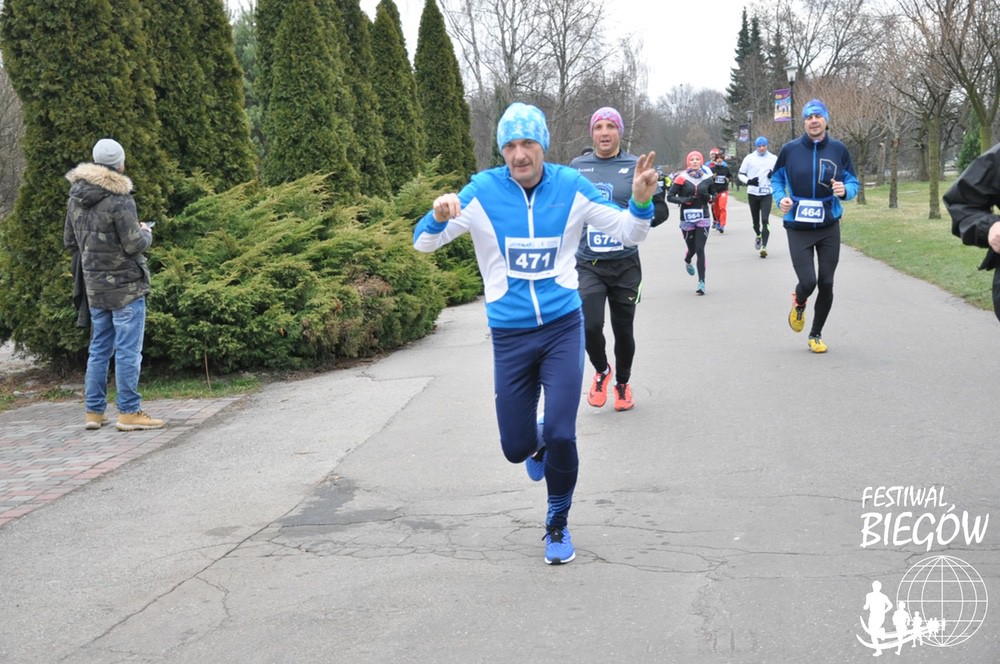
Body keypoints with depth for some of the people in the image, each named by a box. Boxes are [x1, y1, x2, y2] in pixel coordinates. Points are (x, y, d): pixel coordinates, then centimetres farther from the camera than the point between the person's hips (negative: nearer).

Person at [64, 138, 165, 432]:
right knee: (128, 350, -2)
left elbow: (69, 241, 13)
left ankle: (94, 411, 18)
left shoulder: (75, 198, 6)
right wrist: (146, 232, 4)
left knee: (99, 349, 14)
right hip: (125, 286, -7)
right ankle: (129, 413, 0)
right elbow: (134, 245, -17)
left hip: (95, 287, 7)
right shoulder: (119, 199, -17)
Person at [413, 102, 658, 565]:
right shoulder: (483, 191, -8)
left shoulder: (570, 187, -5)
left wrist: (640, 203, -19)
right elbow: (423, 243, -9)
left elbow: (628, 234, 3)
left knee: (560, 436, -8)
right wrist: (438, 217, -31)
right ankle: (537, 442, 45)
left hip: (563, 327, 0)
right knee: (517, 448, 5)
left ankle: (558, 523, 18)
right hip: (509, 334, 0)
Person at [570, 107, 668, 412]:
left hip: (625, 264, 0)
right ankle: (602, 371, 17)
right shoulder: (577, 167, 5)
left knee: (623, 330, 9)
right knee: (590, 326, -15)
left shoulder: (636, 167, -1)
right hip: (587, 264, 0)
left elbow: (660, 209, 1)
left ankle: (623, 383, 36)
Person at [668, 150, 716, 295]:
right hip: (687, 219, 0)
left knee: (700, 249, -8)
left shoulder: (708, 177, 3)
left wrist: (709, 197, -6)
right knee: (692, 248, 11)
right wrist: (684, 200, -19)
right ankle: (687, 262, 49)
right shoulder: (681, 178, -5)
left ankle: (701, 282, -9)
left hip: (703, 218, 1)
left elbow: (714, 194, 16)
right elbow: (670, 196, -4)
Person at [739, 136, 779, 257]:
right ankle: (758, 236, 43)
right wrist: (749, 181, -14)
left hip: (767, 193, -1)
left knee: (765, 220, -14)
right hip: (753, 193, 1)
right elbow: (741, 174, 6)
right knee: (755, 219, 13)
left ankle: (764, 246, -19)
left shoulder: (773, 158, 4)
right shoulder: (749, 158, 2)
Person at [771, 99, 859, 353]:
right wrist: (781, 198, -10)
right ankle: (798, 303, 26)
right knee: (808, 281, -13)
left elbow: (853, 183, 6)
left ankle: (816, 335, 25)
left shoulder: (839, 150, -1)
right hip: (798, 228, -2)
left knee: (826, 284, 5)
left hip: (829, 227, 2)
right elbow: (776, 179, 10)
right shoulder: (790, 149, -4)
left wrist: (845, 191, -17)